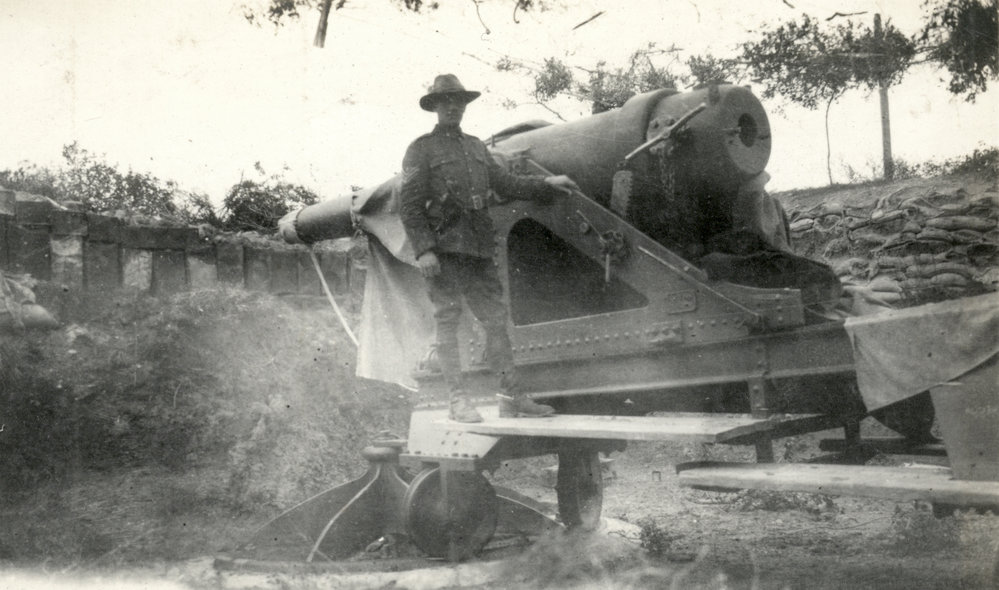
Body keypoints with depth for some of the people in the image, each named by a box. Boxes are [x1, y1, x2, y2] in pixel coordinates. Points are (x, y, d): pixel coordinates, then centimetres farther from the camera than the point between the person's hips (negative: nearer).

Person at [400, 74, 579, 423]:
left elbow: (504, 184, 26)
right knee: (447, 321, -3)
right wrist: (423, 250, -15)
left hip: (478, 249, 6)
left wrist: (546, 183, 17)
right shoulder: (422, 149, 3)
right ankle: (457, 400, 1)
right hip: (443, 248, -6)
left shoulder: (476, 147, 22)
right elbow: (410, 206, -4)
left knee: (496, 319, 4)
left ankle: (511, 397, 9)